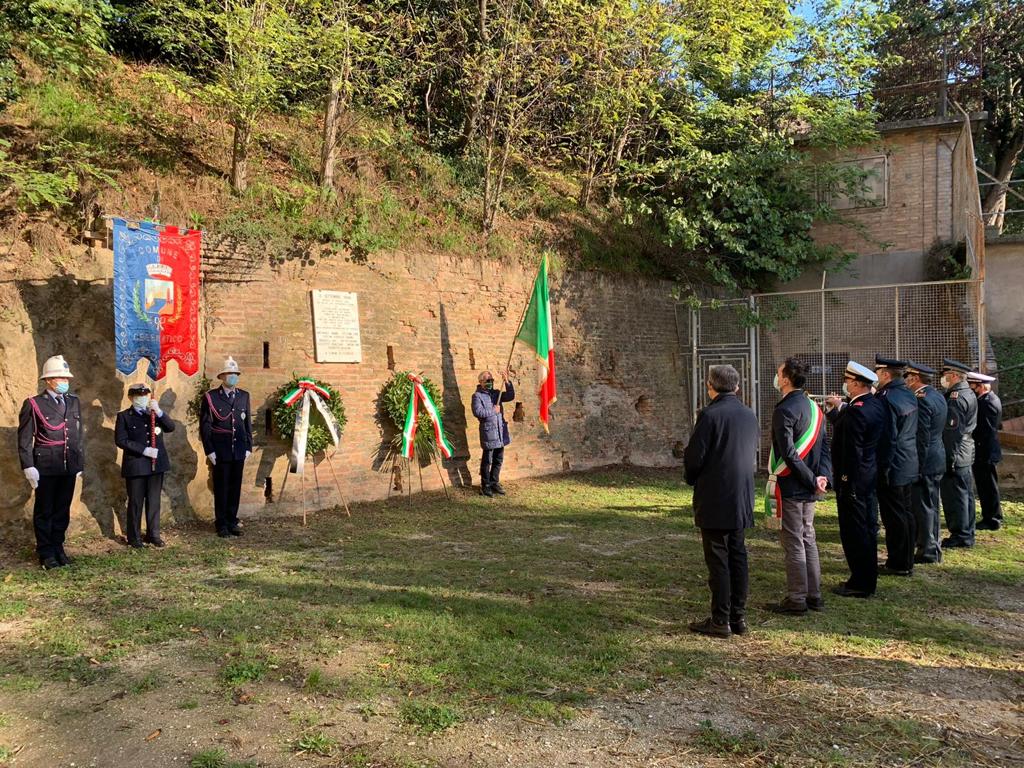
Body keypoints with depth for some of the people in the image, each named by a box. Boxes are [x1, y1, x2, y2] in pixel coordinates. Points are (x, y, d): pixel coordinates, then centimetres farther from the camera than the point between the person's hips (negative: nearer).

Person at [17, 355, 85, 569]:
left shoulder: (74, 403, 11)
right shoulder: (33, 404, -3)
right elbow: (25, 439, -4)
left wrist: (80, 463, 11)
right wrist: (28, 467, -10)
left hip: (69, 467, 4)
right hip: (45, 467, -4)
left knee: (62, 510, 11)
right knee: (44, 511, 5)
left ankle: (58, 548, 23)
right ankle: (46, 553, 14)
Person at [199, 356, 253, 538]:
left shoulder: (244, 396, 8)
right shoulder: (210, 397, -3)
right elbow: (205, 426, -3)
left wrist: (249, 447, 7)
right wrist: (209, 450, -7)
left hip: (239, 451, 3)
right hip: (220, 451, -3)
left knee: (235, 487, 9)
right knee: (221, 488, 4)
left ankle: (232, 522, 20)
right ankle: (222, 525, 14)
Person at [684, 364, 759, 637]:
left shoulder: (710, 415, -16)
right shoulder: (749, 415, 7)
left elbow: (694, 458, -15)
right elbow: (753, 456, 14)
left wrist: (692, 479, 5)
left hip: (714, 499, -7)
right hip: (742, 499, 7)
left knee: (718, 560, -1)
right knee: (737, 556, 13)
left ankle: (720, 620, 5)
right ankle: (738, 617, 20)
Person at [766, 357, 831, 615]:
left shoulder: (784, 411, -17)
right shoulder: (813, 407, 10)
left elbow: (789, 454, -22)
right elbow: (824, 446, 8)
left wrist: (813, 480, -15)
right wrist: (823, 476, -2)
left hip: (789, 487, -8)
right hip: (808, 488, 8)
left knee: (793, 542, -1)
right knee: (808, 540, 16)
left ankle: (796, 600, 7)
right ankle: (814, 596, 23)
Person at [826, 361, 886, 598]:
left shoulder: (855, 411, -22)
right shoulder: (875, 405, 6)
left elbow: (852, 452, -23)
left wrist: (844, 481, -19)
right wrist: (838, 408, 14)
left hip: (852, 480, -10)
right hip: (870, 476, 10)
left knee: (853, 532, -1)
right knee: (868, 528, 17)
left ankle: (859, 584, 7)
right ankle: (868, 580, 28)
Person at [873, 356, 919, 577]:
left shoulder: (887, 398, -19)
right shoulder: (909, 395, 9)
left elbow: (888, 437, -20)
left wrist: (883, 468, -15)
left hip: (893, 467, -9)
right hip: (909, 465, 9)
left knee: (894, 517, -1)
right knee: (906, 513, 15)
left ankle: (898, 564, 7)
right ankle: (906, 561, 24)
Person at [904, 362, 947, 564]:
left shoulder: (922, 401, -19)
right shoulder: (937, 396, 11)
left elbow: (922, 438, -21)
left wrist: (917, 468, -18)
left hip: (925, 462, -10)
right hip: (937, 459, 10)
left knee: (923, 507, -1)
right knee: (930, 506, 17)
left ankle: (927, 552, 6)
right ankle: (933, 548, 26)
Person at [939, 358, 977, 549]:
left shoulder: (956, 398, -18)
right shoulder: (969, 394, 13)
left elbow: (952, 430, -22)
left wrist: (950, 458, -21)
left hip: (955, 456, -10)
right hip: (966, 454, 10)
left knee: (955, 497, -3)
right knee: (965, 495, 15)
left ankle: (959, 537, 3)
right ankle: (967, 534, 24)